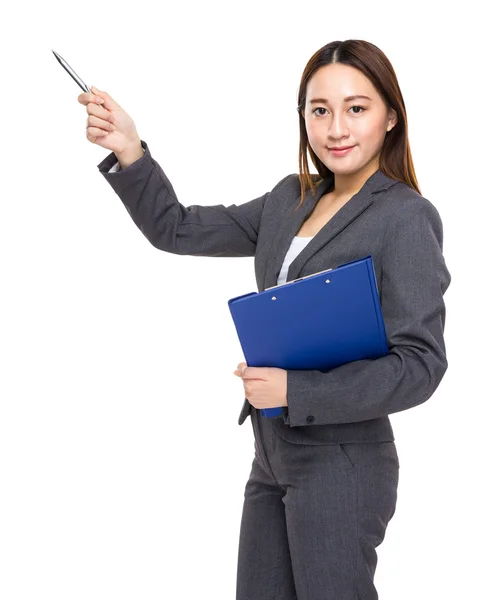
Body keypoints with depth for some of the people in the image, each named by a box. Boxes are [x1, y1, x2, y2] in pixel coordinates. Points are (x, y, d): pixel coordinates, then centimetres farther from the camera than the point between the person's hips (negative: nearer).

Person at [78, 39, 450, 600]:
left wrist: (295, 391, -20)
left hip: (341, 465, -7)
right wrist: (127, 152, -4)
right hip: (273, 458, 7)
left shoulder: (407, 218, -13)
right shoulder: (290, 199, 7)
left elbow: (419, 364, -17)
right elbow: (177, 230, 11)